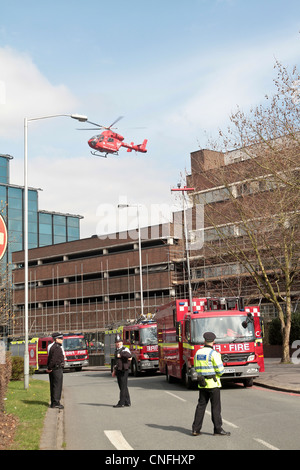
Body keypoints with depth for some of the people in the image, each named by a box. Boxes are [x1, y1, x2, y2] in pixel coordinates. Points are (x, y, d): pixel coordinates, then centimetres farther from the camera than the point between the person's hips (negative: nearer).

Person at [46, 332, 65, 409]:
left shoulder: (52, 347, 17)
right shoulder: (57, 348, -16)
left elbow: (50, 359, 17)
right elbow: (54, 359, -23)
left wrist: (49, 368, 13)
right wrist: (50, 368, -15)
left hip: (52, 369, 10)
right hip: (57, 369, -10)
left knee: (53, 386, 12)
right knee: (57, 386, -6)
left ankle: (53, 403, 17)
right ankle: (56, 403, -5)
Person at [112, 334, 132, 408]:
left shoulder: (125, 349, -9)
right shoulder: (116, 350, 16)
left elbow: (129, 355, -31)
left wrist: (121, 355, -20)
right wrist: (114, 370, 24)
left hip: (124, 370, -8)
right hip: (118, 371, 8)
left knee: (123, 387, -7)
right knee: (122, 387, 10)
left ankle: (121, 403, -7)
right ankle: (127, 402, 17)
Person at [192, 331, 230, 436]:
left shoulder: (198, 353, 7)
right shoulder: (214, 354, -12)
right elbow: (220, 370, -13)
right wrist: (218, 374, 8)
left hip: (202, 384, 6)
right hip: (213, 384, -6)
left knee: (201, 405, 10)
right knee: (216, 407, 1)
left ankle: (196, 429, 9)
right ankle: (218, 429, 5)